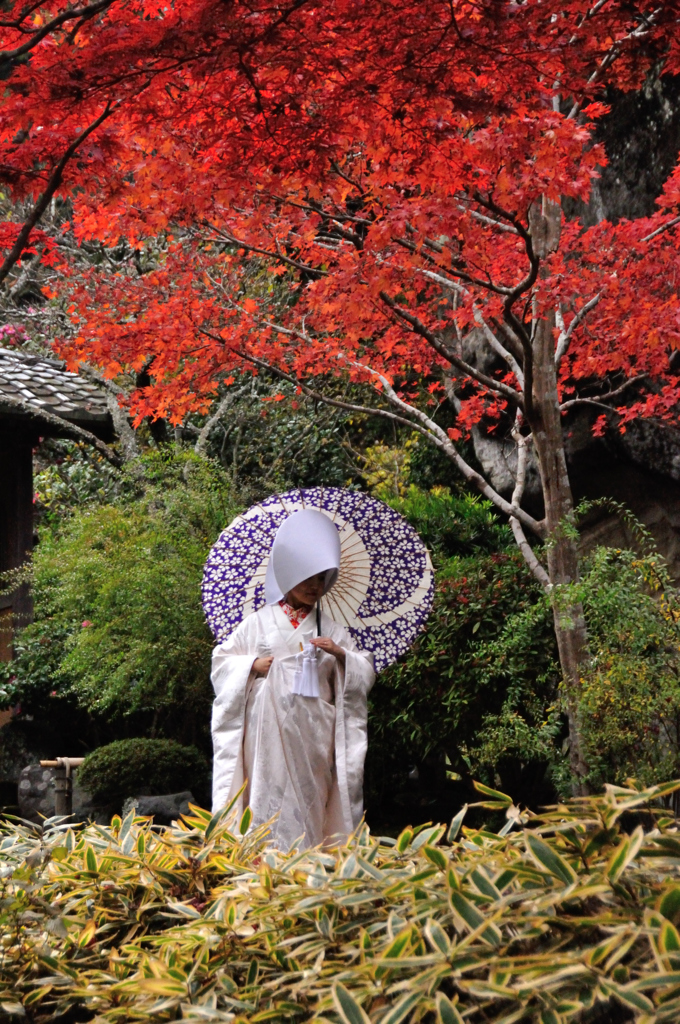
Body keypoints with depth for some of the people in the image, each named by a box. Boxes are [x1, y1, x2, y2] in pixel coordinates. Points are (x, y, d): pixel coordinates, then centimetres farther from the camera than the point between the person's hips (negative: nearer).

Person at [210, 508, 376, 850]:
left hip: (314, 730, 2)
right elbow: (222, 660, 12)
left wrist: (340, 654, -6)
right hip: (269, 726, -2)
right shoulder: (259, 622, 10)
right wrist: (253, 665, -6)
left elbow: (366, 672, 13)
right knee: (270, 794, -9)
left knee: (310, 794, -2)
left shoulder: (330, 629, 16)